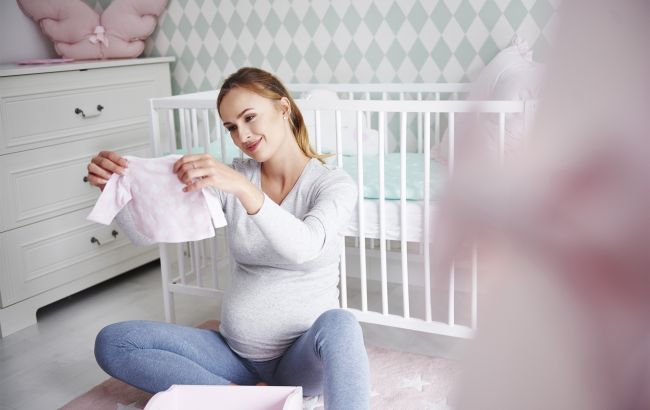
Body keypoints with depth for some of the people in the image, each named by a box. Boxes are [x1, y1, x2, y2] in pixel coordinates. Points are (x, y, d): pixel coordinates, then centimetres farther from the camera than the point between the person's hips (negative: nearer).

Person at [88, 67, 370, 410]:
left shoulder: (335, 184, -8)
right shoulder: (231, 178, 1)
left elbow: (303, 246, -30)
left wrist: (244, 189, -41)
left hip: (301, 358, -4)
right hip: (235, 353, 4)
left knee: (338, 323, -37)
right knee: (111, 342, -11)